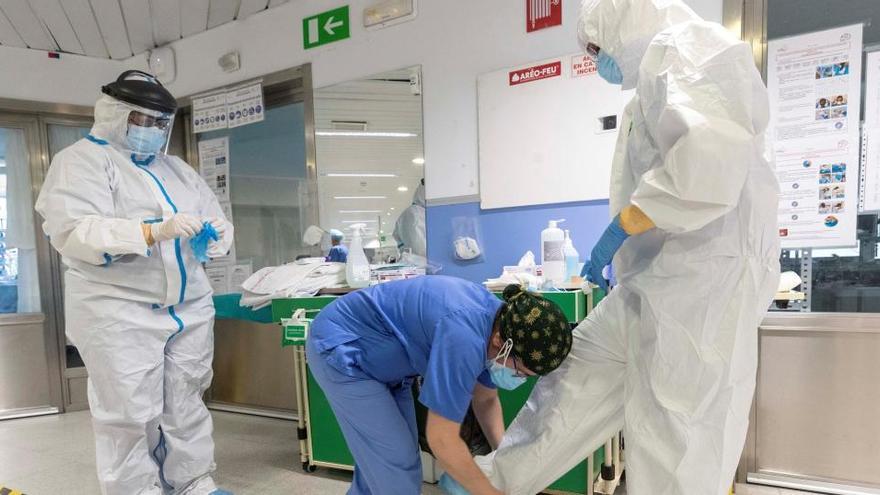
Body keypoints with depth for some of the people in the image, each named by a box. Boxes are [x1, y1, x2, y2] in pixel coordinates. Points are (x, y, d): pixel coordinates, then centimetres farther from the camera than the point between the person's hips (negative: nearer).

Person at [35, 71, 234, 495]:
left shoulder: (176, 168, 18)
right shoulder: (81, 160, -1)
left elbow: (214, 215, 17)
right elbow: (73, 232, -16)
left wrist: (215, 232, -8)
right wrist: (153, 231, -28)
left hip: (190, 309, 6)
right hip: (119, 314, -6)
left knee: (187, 407, 14)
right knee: (130, 417, 1)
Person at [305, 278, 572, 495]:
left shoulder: (501, 322, -9)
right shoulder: (465, 337, -37)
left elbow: (485, 399, 6)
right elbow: (442, 440, -29)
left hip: (377, 352, 8)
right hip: (340, 349, -8)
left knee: (379, 462, 17)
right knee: (396, 466, -5)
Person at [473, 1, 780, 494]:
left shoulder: (691, 46, -6)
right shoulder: (659, 67, 23)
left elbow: (709, 158, -24)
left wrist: (621, 225, -16)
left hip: (704, 270, -10)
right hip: (657, 274, 10)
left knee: (675, 440, -2)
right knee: (581, 372, 15)